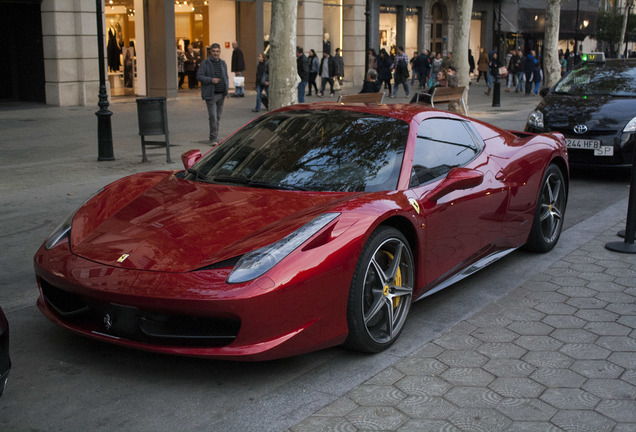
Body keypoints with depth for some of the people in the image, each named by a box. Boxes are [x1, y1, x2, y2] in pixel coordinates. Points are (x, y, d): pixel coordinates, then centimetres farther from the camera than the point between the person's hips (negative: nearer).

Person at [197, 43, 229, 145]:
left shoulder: (223, 63, 11)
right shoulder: (205, 63, -4)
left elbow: (226, 77, 18)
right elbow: (199, 76, -8)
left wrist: (226, 90, 9)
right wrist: (211, 80, -20)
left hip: (221, 94, 5)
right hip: (210, 94, -5)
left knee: (218, 116, 10)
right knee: (213, 116, -10)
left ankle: (214, 137, 21)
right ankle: (213, 138, -7)